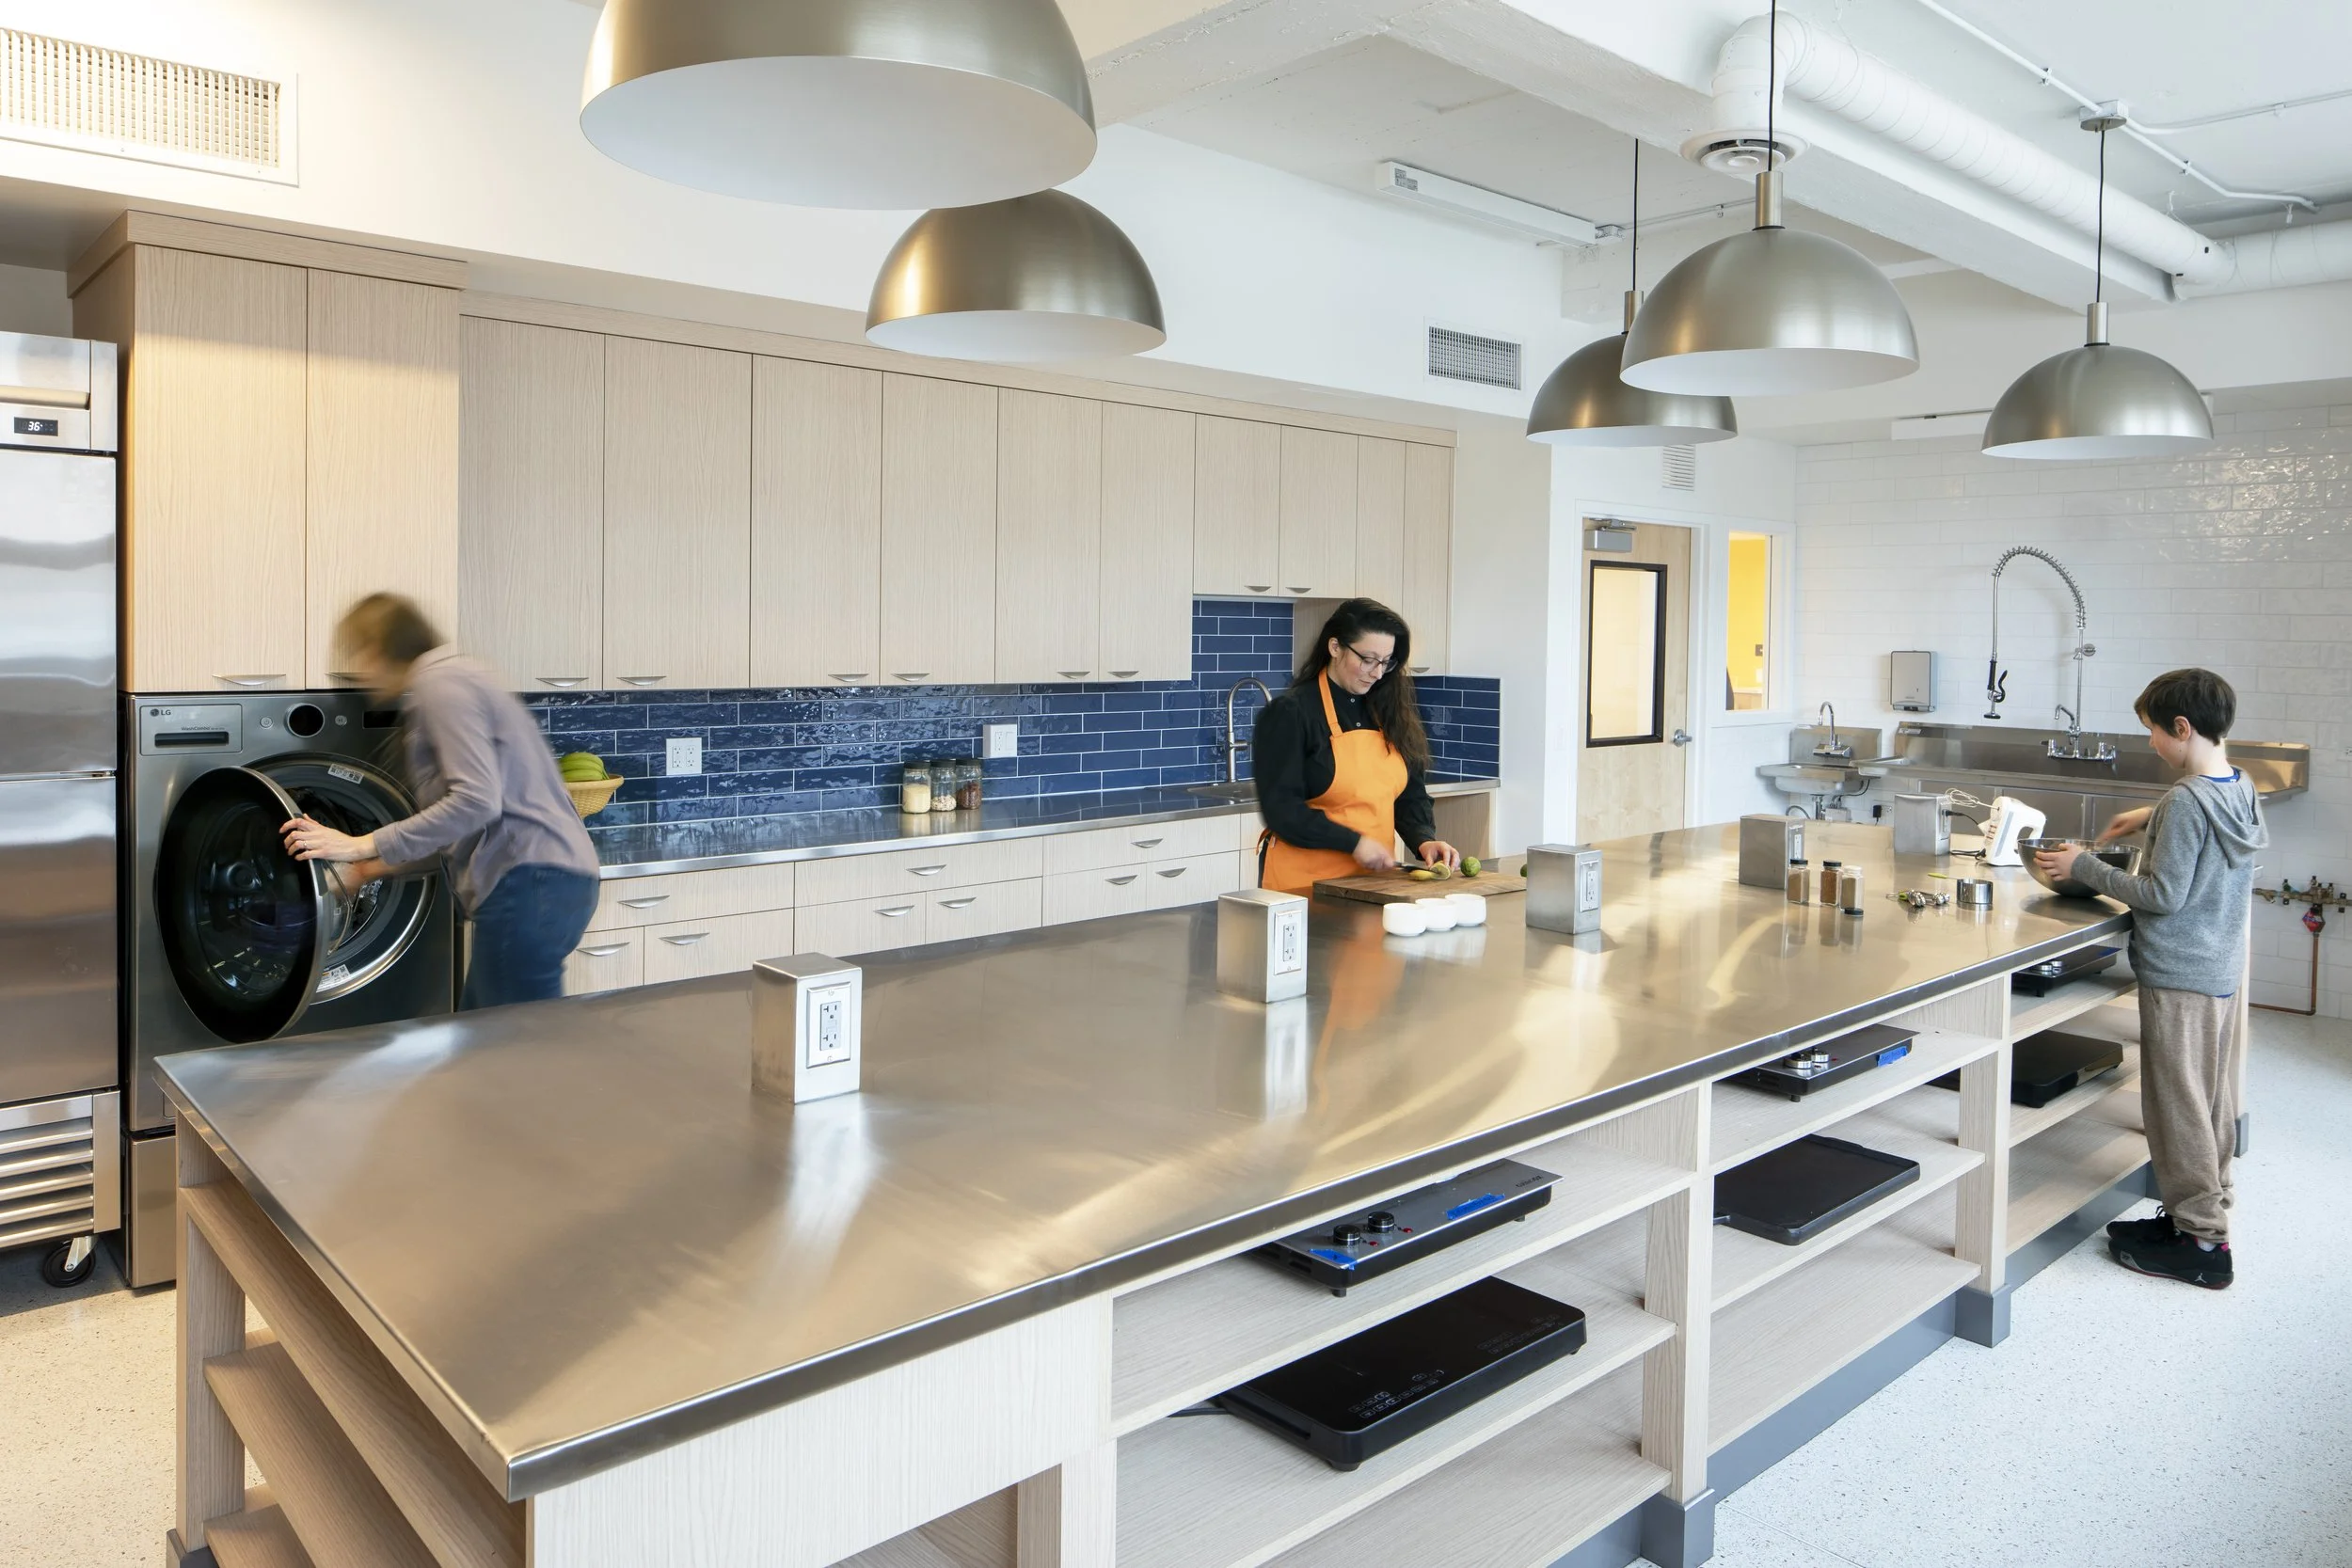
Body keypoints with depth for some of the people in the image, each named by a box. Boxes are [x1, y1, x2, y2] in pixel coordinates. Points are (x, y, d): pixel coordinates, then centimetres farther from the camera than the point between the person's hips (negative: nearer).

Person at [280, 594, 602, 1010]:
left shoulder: (439, 681, -8)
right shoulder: (454, 678, 22)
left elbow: (476, 801, -21)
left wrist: (363, 846, -17)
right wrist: (368, 868, 28)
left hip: (531, 882, -10)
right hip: (547, 880, 10)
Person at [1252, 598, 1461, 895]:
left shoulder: (1388, 711, 9)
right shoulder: (1289, 714, -10)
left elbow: (1411, 793, 12)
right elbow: (1280, 808, -15)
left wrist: (1424, 839, -8)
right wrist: (1353, 842, -19)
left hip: (1375, 879, 6)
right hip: (1306, 884, -5)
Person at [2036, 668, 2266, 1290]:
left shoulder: (2186, 801, -23)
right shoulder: (2242, 789, 4)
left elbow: (2163, 894, -22)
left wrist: (2084, 866, -15)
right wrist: (2153, 817, 19)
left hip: (2179, 975, -9)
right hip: (2223, 968, 9)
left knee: (2178, 1106, 0)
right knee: (2213, 1101, 17)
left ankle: (2200, 1242, 7)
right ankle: (2209, 1212, 29)